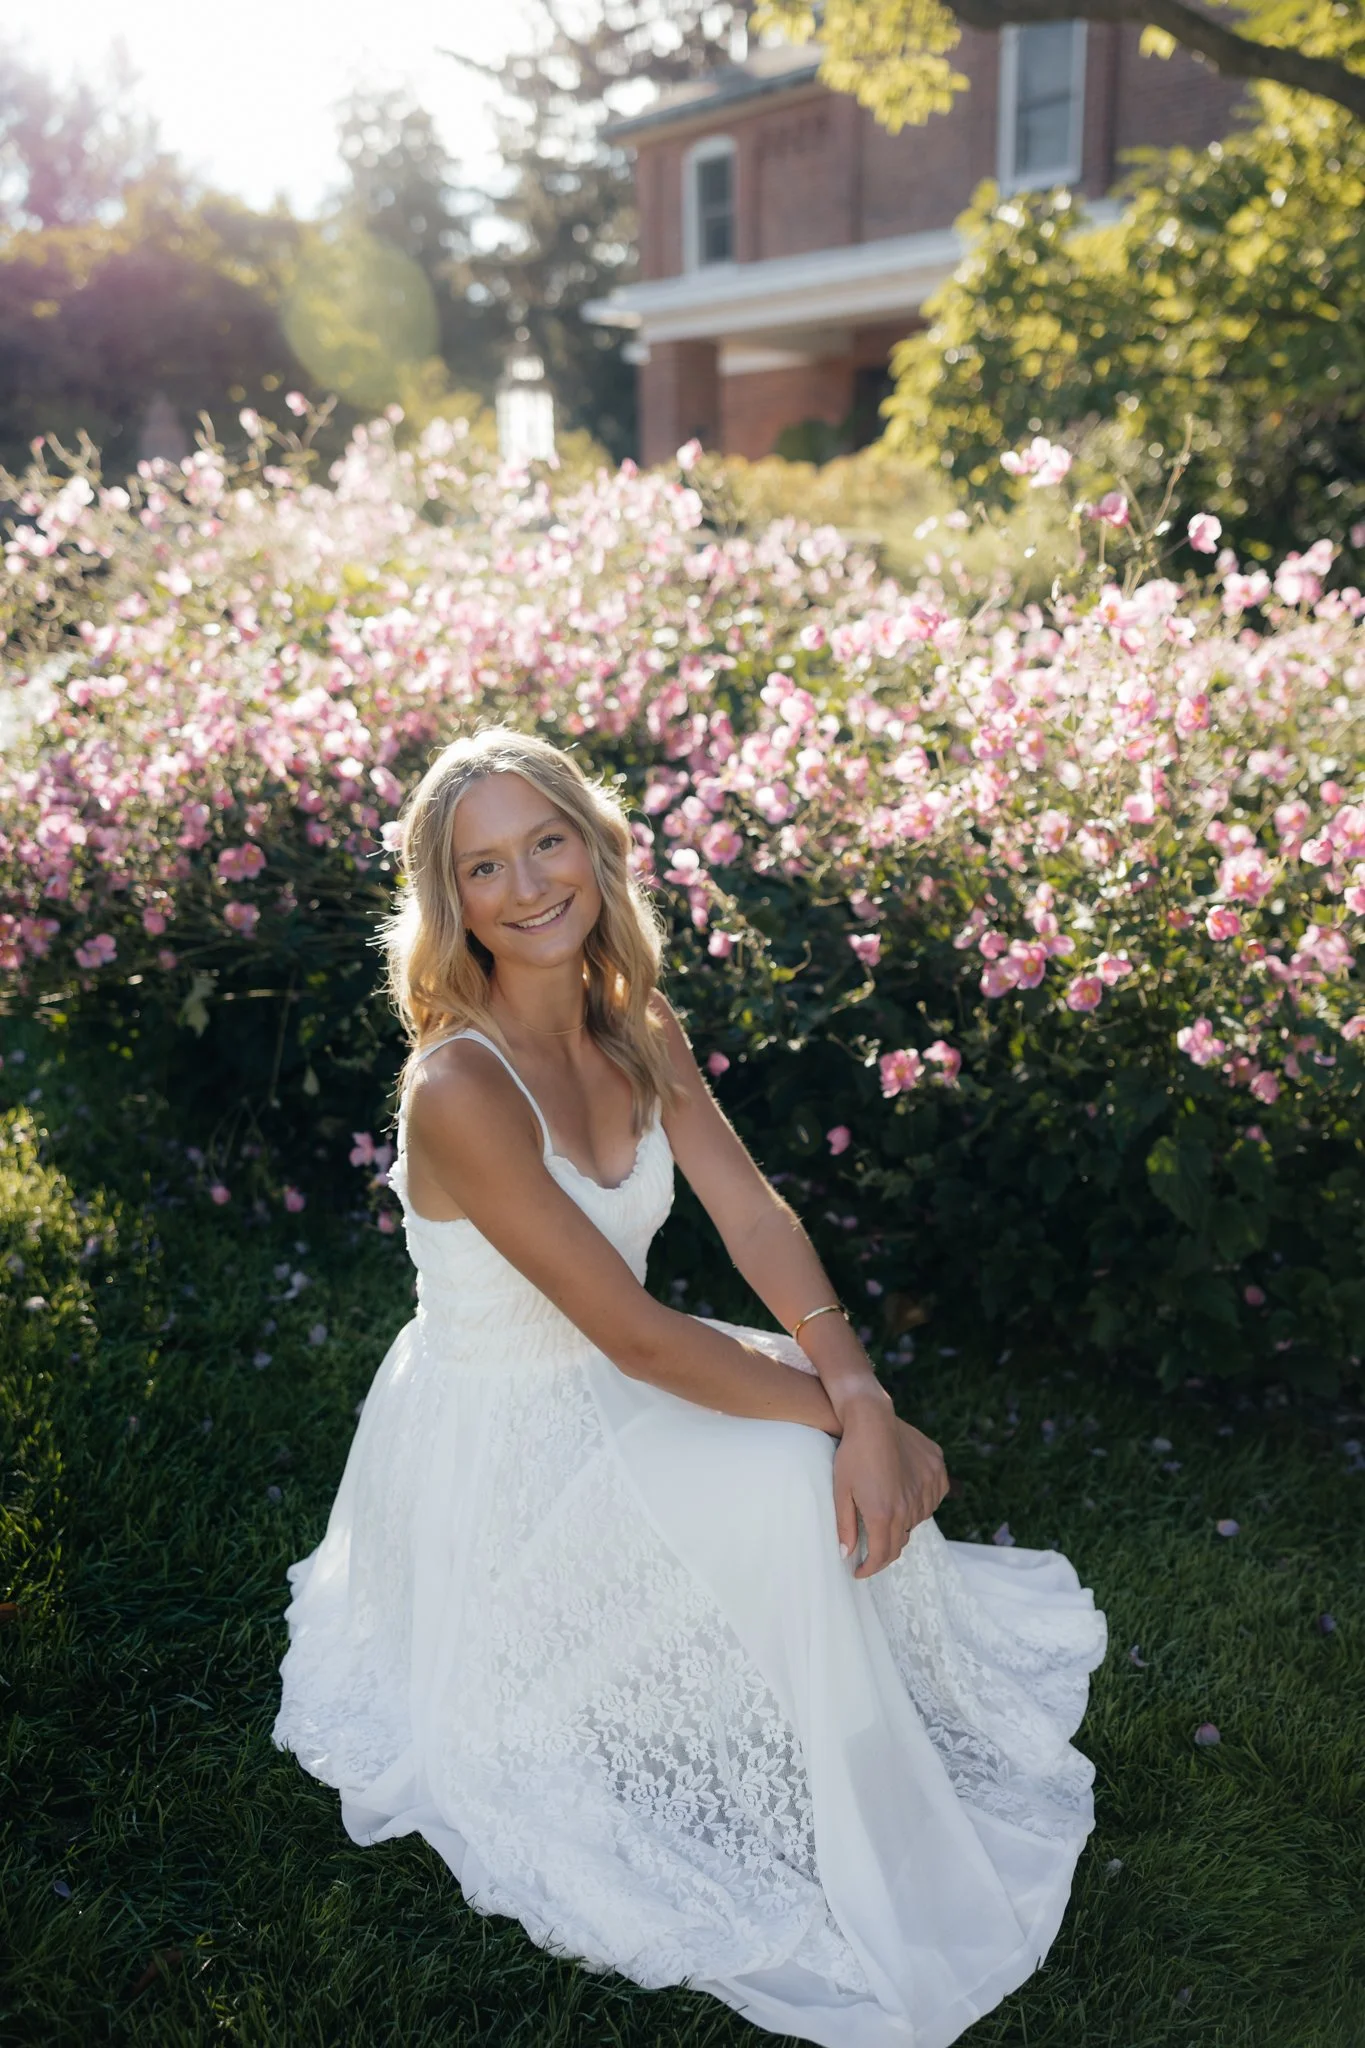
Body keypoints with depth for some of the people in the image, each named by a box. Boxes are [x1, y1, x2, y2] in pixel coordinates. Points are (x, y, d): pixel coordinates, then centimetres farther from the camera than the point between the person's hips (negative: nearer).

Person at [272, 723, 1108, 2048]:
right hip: (494, 1453, -7)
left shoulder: (635, 1025, -6)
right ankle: (838, 1866, 5)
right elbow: (638, 1338, -28)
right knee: (794, 1489, -20)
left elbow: (756, 1217, -10)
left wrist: (865, 1403, -24)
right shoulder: (458, 1085, -30)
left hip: (600, 1394, 7)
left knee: (849, 1467, -8)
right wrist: (841, 1410, -20)